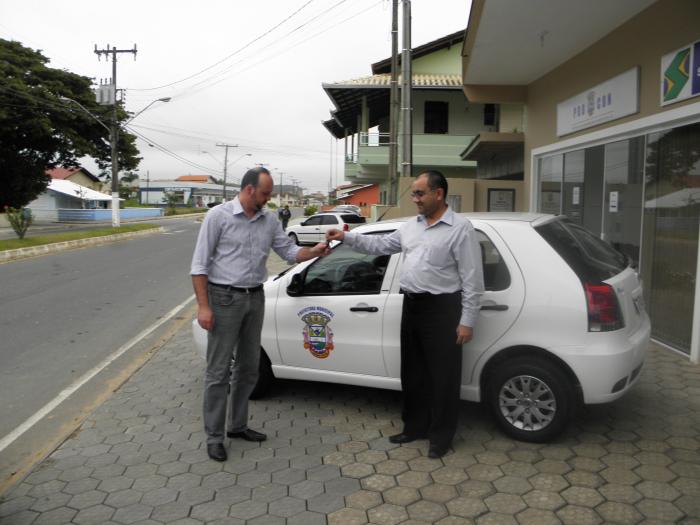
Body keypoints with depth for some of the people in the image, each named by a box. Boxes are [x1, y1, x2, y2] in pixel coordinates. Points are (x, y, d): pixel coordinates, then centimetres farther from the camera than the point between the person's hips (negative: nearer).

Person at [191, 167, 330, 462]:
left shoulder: (269, 220, 6)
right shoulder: (219, 216, -9)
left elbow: (289, 251, 10)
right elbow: (199, 264, -9)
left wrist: (314, 252, -10)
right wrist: (203, 306, -15)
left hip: (255, 298, 6)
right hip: (225, 298, -6)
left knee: (249, 367, 14)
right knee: (218, 371, 0)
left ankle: (237, 425, 30)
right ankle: (214, 437, 12)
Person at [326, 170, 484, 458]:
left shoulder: (460, 228, -10)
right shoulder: (411, 226, 12)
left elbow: (472, 279, -12)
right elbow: (381, 244, 18)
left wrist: (467, 321, -15)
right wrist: (346, 236, 7)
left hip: (442, 308, -7)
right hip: (411, 305, 7)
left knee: (442, 375, 3)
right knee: (413, 372, 16)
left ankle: (441, 435, 18)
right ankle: (415, 426, 32)